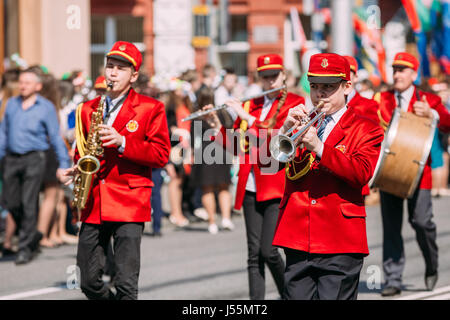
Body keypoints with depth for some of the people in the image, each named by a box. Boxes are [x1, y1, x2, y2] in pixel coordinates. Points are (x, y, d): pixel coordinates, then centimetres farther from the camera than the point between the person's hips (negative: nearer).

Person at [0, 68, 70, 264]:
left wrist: (63, 164, -2)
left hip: (34, 159, -4)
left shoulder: (46, 107, 0)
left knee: (29, 203, -9)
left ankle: (25, 248, -2)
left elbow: (56, 137, 1)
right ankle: (33, 235, 25)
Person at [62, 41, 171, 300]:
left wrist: (122, 142, -15)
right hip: (93, 204, 5)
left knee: (126, 285, -12)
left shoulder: (151, 108, 3)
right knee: (89, 282, 5)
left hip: (130, 203, -5)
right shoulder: (88, 110, 16)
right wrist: (76, 170, 5)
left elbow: (161, 155, -4)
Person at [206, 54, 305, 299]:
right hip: (251, 188, 5)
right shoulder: (249, 105, 15)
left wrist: (248, 118, -16)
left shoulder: (295, 103, 0)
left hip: (277, 187, -5)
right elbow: (237, 147, 14)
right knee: (254, 253, 3)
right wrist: (217, 127, -1)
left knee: (268, 250, -11)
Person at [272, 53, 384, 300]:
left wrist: (319, 147, -22)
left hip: (340, 244, -4)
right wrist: (285, 130, -12)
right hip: (297, 241, 4)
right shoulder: (301, 121, 18)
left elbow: (363, 173, -13)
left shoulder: (365, 130, 6)